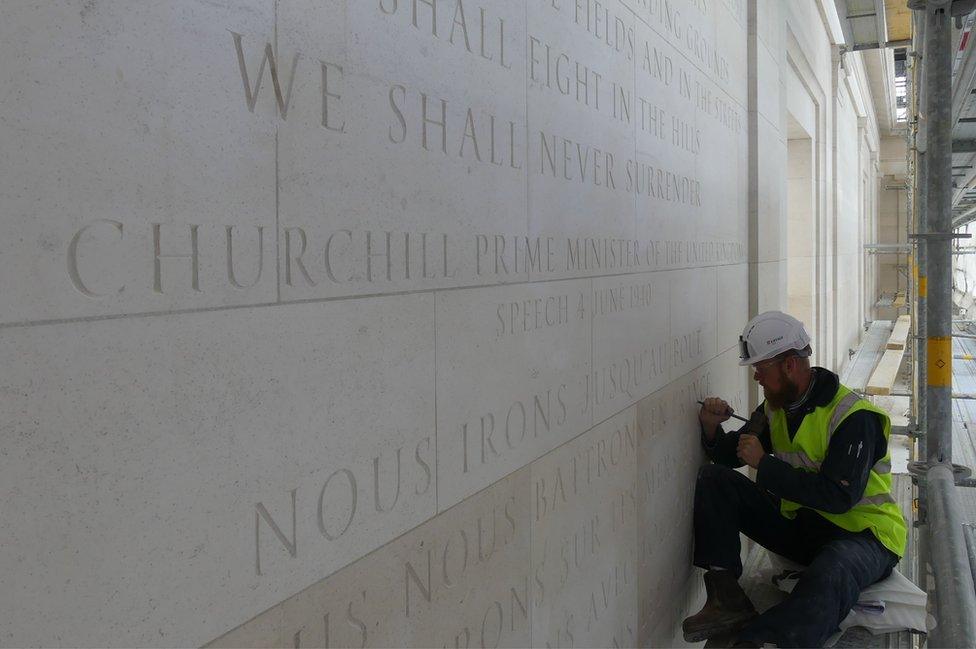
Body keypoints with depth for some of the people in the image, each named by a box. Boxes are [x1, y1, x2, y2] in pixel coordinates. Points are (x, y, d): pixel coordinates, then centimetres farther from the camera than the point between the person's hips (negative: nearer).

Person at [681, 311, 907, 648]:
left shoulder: (853, 417, -19)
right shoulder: (776, 408, 5)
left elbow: (839, 497, -28)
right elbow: (730, 456, 13)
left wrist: (764, 464, -24)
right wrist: (712, 429, -11)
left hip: (862, 532, -7)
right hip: (798, 522, 7)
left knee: (829, 577, -43)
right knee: (714, 479, -7)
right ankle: (726, 598, -18)